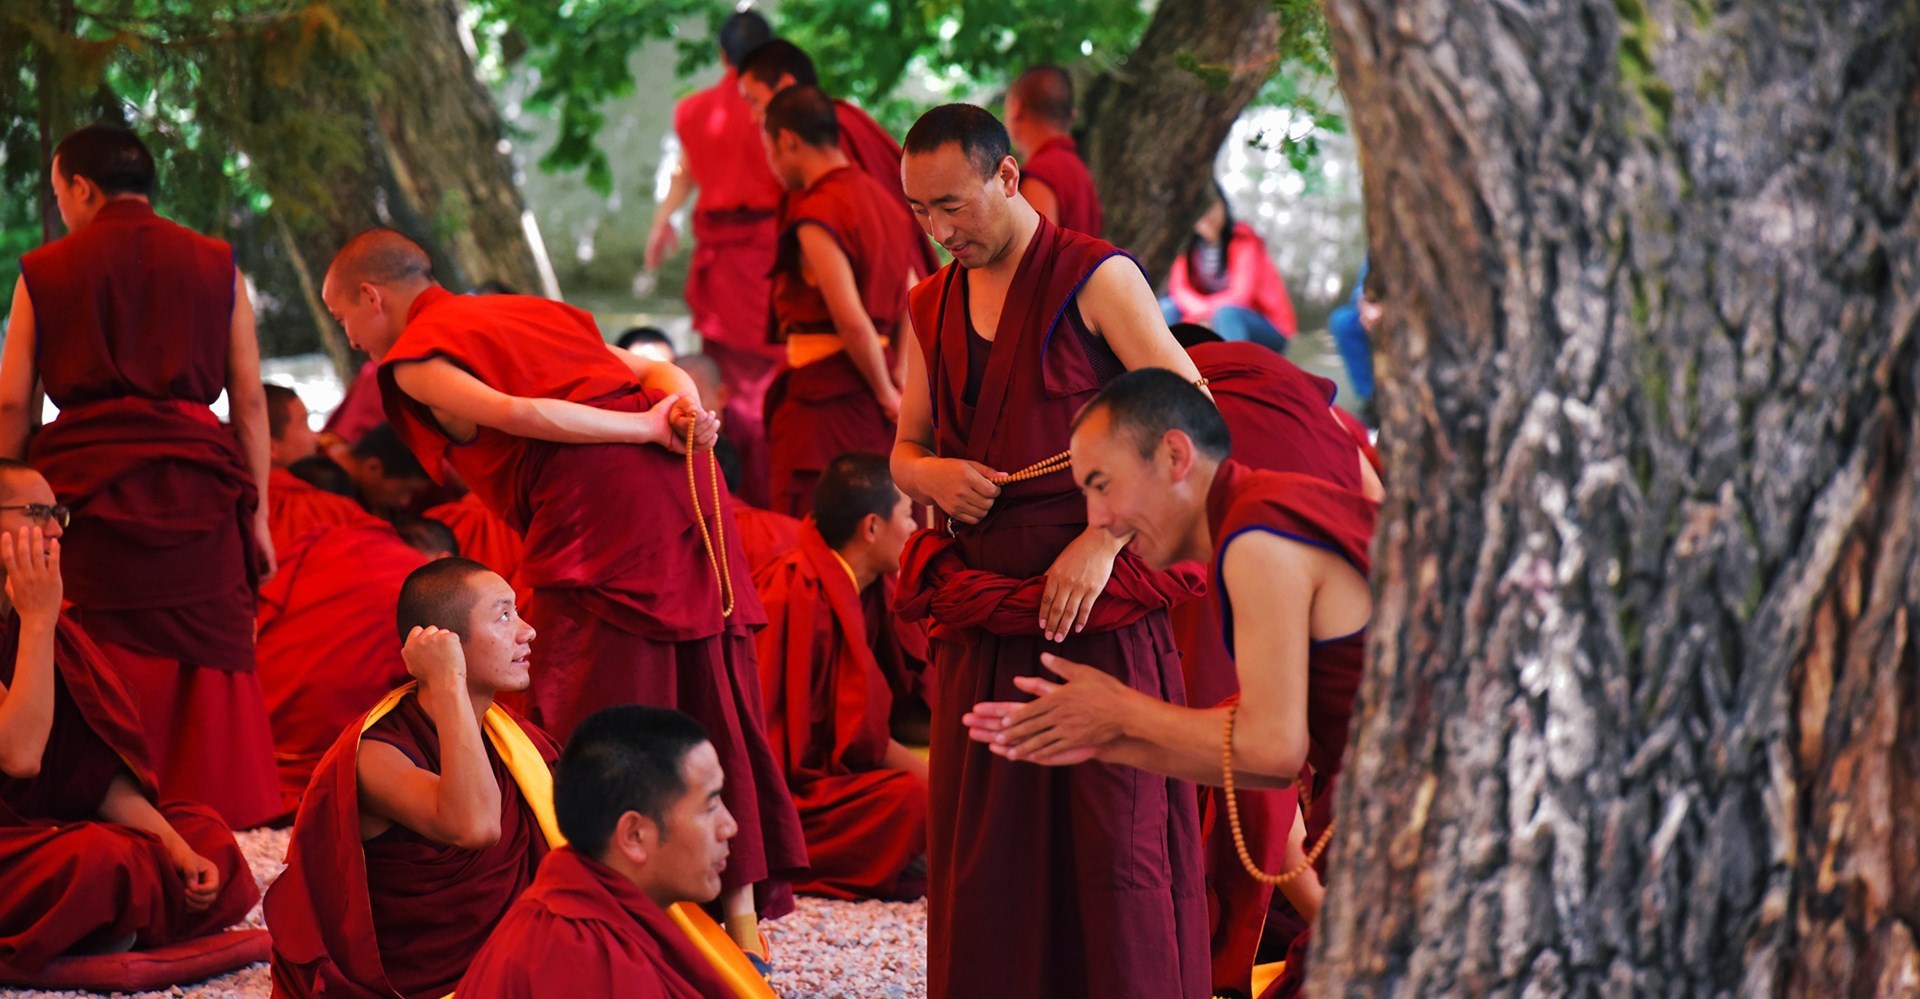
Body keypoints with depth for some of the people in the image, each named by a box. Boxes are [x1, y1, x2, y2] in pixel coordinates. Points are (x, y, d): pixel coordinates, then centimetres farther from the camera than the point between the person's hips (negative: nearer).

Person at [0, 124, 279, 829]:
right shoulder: (215, 267, 10)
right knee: (209, 667, 4)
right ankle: (222, 819, 1)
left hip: (87, 482, -1)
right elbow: (249, 399, 6)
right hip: (195, 488, 1)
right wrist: (256, 511, 9)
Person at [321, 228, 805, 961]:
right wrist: (685, 415, -2)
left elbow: (517, 414, -13)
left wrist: (648, 430, -9)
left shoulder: (416, 359, 5)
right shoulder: (531, 311, 29)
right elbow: (654, 371, 18)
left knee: (583, 733, -1)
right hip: (684, 491, 8)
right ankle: (742, 920, 16)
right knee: (712, 710, 11)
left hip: (599, 516, -8)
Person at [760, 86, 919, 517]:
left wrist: (887, 393, -8)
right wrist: (899, 384, 12)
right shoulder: (880, 199, 12)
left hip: (822, 390, -9)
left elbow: (852, 321, -20)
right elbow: (913, 304, 16)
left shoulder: (816, 215, -15)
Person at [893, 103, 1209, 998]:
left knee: (1113, 844, -6)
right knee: (981, 856, 4)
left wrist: (1103, 539, -16)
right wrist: (932, 475, -2)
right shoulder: (929, 310, 14)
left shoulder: (1095, 280, -4)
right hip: (981, 627, 5)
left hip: (1098, 617, -5)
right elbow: (904, 451, 23)